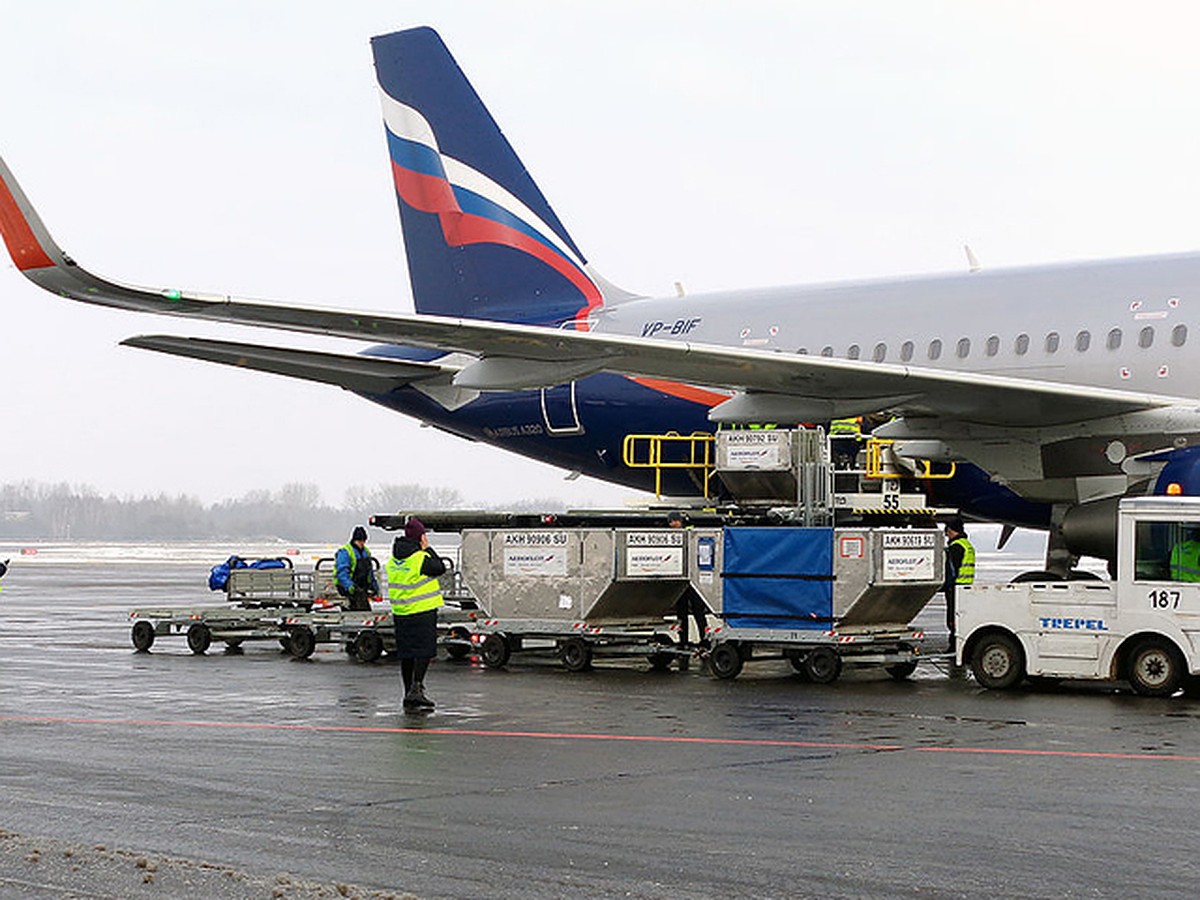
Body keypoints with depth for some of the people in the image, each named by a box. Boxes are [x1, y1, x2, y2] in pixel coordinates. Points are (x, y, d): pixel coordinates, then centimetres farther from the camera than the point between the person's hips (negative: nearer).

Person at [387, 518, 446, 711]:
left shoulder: (394, 559, 9)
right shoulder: (421, 558, -14)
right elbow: (440, 568, -3)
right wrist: (427, 549, 2)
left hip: (400, 612, 7)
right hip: (423, 610, -7)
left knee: (407, 653, 10)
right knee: (424, 650, -4)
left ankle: (409, 695, 15)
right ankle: (416, 687, -16)